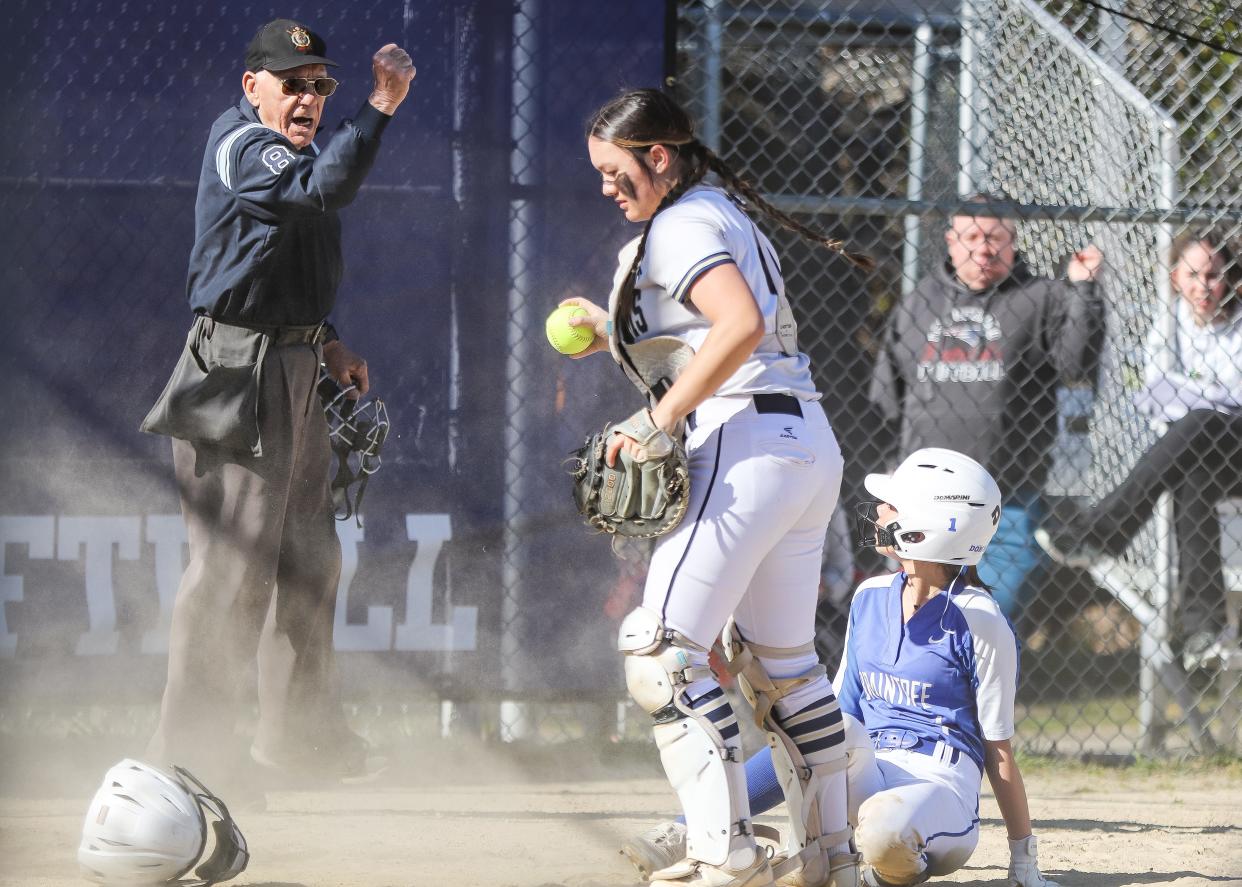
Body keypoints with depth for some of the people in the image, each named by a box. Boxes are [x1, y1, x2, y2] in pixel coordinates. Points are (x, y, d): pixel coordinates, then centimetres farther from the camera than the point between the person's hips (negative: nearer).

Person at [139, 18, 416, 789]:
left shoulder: (291, 152, 17)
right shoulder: (241, 145, -15)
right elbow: (324, 188, -34)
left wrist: (327, 342, 20)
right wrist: (382, 108, -41)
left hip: (295, 375, 10)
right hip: (242, 372, -10)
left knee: (308, 556, 16)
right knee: (235, 559, -10)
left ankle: (300, 728, 27)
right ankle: (191, 745, -7)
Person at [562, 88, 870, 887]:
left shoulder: (682, 227, -8)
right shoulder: (727, 213, 20)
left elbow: (743, 325, -25)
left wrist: (662, 418, -21)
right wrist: (622, 331, 27)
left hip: (747, 442, -10)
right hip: (813, 444, 10)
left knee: (661, 650, -10)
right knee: (784, 660, 18)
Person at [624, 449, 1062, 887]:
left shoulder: (980, 622, -7)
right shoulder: (870, 598, 12)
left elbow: (998, 751, -4)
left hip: (942, 789, -5)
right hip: (869, 778, 5)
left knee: (884, 831, -40)